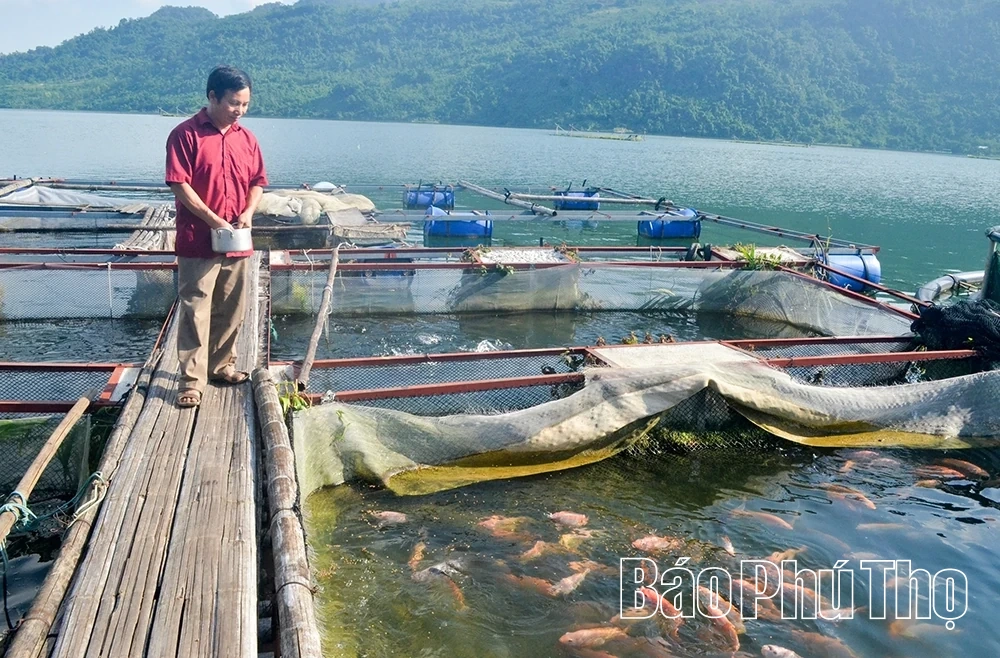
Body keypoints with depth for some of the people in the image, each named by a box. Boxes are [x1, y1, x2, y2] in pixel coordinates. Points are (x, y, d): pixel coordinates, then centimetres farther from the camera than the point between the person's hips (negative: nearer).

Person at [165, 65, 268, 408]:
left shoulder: (246, 138, 10)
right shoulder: (186, 134, -8)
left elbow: (257, 181, 15)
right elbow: (179, 185, -13)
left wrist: (248, 212, -4)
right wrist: (214, 220, -17)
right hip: (198, 242, -6)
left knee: (231, 310, 14)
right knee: (195, 311, -3)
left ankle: (222, 365, 30)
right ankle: (192, 380, 2)